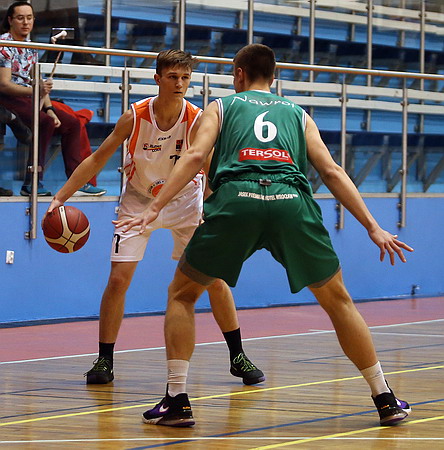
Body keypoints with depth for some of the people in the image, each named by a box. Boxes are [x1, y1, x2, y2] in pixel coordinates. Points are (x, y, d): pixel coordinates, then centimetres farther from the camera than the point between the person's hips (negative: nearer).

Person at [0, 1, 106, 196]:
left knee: (72, 123, 5)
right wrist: (35, 90, -32)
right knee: (45, 122, -32)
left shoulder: (30, 46, 14)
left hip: (28, 99, 9)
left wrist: (49, 109, 0)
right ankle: (31, 183, -32)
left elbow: (39, 83, 14)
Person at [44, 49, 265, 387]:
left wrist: (208, 216, -42)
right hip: (139, 200, 0)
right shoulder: (135, 117, -19)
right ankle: (104, 362, 1)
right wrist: (61, 197, -17)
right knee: (118, 279, -11)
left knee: (215, 278, -4)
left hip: (184, 200, 0)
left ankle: (238, 357, 11)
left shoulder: (198, 120, -22)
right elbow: (97, 159, -11)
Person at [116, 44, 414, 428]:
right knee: (338, 301, 18)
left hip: (235, 198, -2)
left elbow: (195, 156, 8)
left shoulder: (221, 107, 26)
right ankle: (386, 401, 17)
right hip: (291, 200, 2)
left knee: (181, 295, 17)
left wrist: (155, 209, 1)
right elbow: (332, 172, 19)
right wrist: (373, 227, 18)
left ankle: (178, 401, 6)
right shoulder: (297, 114, 30)